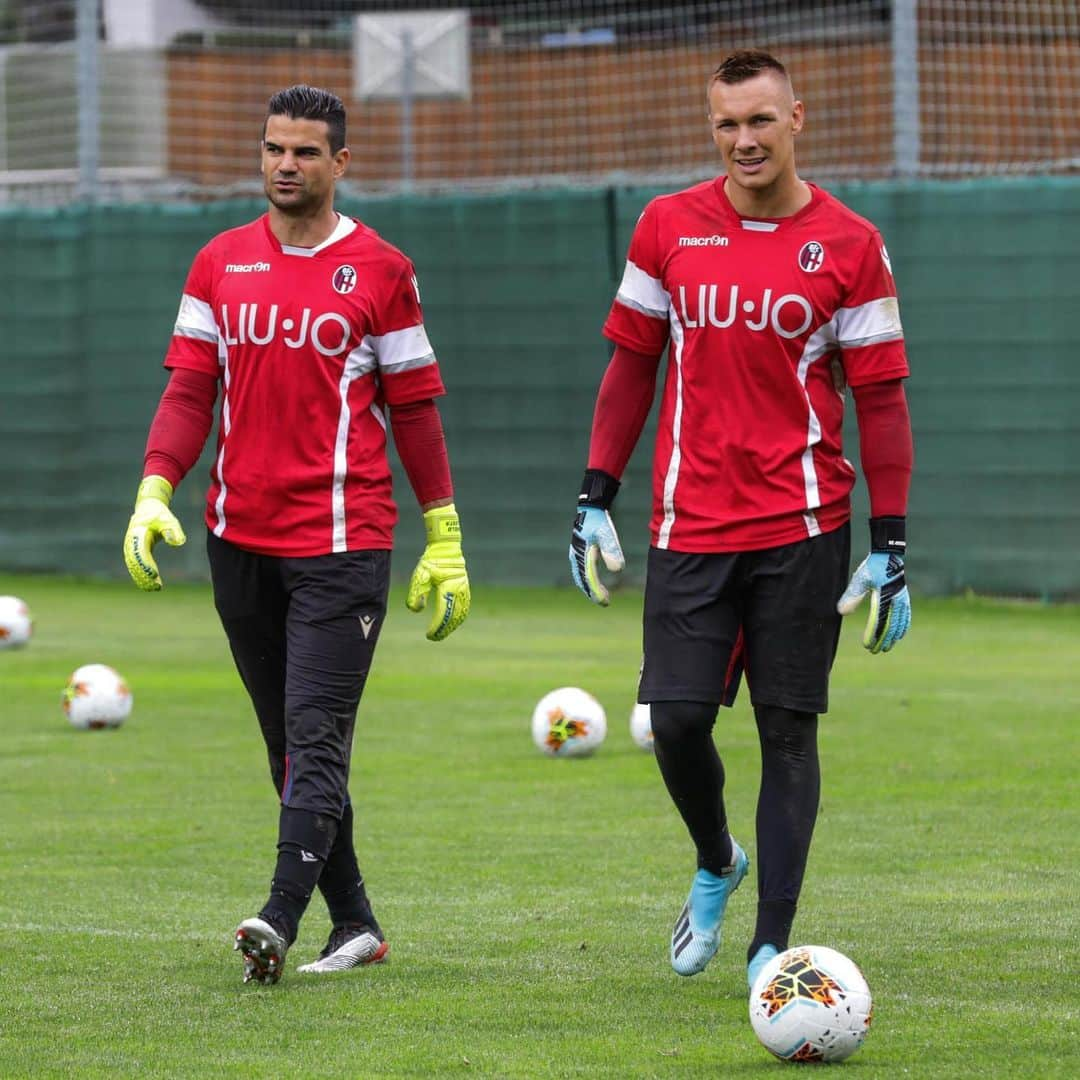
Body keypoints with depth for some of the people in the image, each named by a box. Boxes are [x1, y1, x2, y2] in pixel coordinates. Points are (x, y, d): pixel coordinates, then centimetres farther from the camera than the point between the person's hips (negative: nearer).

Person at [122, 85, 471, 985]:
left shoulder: (380, 270, 0)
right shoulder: (220, 264, 10)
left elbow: (415, 408, 3)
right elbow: (190, 389, 8)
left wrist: (444, 540, 3)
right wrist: (155, 490, -8)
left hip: (343, 544, -5)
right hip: (240, 539, 5)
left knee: (316, 742, -13)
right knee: (288, 745, 9)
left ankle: (280, 922, -22)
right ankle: (354, 924, 17)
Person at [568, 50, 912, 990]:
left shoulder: (849, 244, -2)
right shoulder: (668, 227, 5)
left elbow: (881, 397, -1)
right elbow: (632, 364, 12)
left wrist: (890, 548, -5)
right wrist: (596, 497, 7)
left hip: (803, 526, -2)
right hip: (689, 525, 2)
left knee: (788, 729, -1)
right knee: (676, 718, -4)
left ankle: (771, 947, 5)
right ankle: (716, 865, 26)